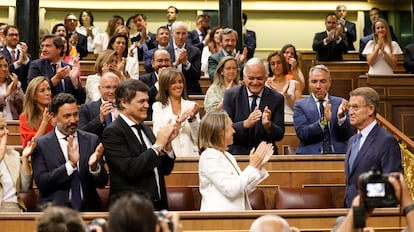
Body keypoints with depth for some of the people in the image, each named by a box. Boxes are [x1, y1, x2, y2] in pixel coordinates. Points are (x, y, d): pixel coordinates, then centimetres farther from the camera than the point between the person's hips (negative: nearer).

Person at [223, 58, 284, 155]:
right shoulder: (231, 95, 1)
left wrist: (268, 125, -21)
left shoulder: (276, 98, 3)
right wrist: (245, 124, -25)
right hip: (237, 153, -2)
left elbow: (279, 135, 1)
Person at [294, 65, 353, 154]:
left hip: (338, 154, 1)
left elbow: (348, 136, 4)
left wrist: (341, 117, -13)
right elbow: (302, 133, -8)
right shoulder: (300, 105, 6)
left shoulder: (339, 103, 10)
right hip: (310, 155, -1)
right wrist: (323, 121, -20)